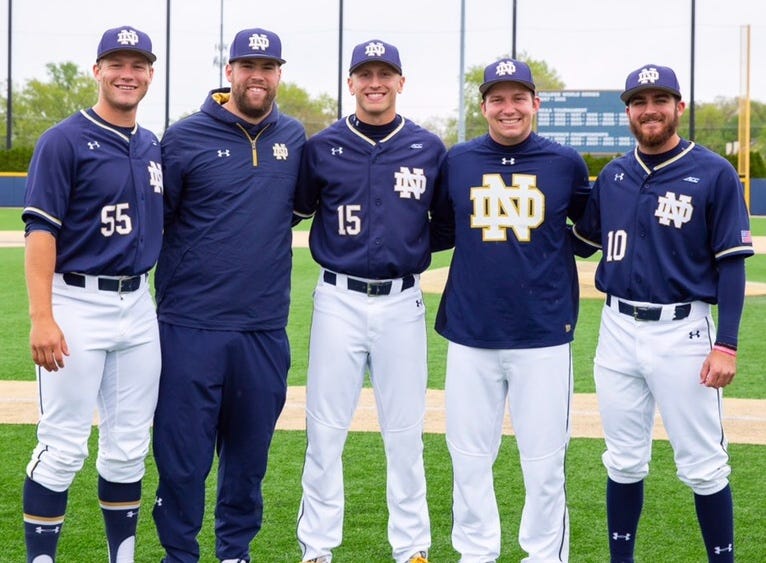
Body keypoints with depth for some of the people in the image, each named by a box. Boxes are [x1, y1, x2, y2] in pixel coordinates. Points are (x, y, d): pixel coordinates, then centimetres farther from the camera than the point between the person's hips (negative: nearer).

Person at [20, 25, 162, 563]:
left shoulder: (154, 147, 13)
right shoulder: (64, 140, -6)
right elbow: (41, 230, -12)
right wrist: (41, 317, -20)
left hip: (139, 306, 6)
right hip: (78, 305, -6)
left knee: (129, 449, 11)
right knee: (63, 449, -4)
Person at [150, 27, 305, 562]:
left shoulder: (294, 138, 8)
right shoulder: (185, 137, -3)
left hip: (266, 329, 3)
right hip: (191, 325, -3)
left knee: (250, 453, 13)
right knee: (182, 453, 1)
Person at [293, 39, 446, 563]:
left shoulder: (430, 148, 2)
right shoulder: (323, 147, 0)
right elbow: (298, 209, 12)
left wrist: (416, 247, -3)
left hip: (402, 303, 0)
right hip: (339, 302, 0)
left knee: (405, 432, 7)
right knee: (325, 429, 3)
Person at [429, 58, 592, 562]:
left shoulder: (566, 163, 1)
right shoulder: (457, 160, 5)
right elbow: (441, 231, 16)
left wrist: (557, 252, 1)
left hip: (545, 336, -1)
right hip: (470, 333, 2)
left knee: (544, 460, 4)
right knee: (469, 456, 9)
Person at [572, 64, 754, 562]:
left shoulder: (714, 173, -6)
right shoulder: (613, 175, 8)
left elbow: (732, 262, -7)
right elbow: (584, 240, 20)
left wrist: (727, 344, -14)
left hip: (682, 332, -4)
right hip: (618, 330, 5)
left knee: (703, 466, 1)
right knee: (624, 462, 13)